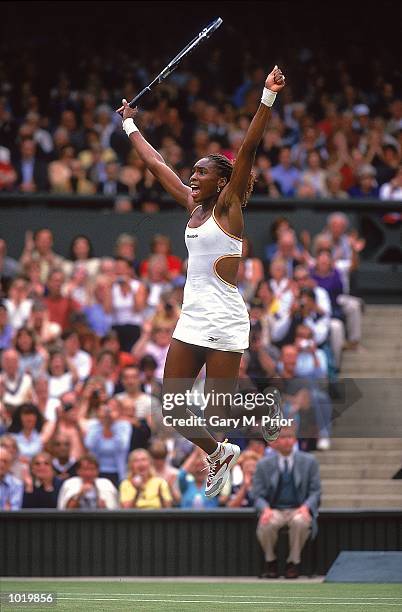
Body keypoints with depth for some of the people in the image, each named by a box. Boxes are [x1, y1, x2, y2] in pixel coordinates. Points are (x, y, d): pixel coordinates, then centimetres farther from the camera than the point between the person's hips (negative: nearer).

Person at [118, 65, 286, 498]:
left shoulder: (228, 206, -5)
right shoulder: (193, 207, 12)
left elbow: (248, 148, -16)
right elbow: (155, 164, 23)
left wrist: (268, 97, -25)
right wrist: (130, 125, 31)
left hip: (224, 323, -7)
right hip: (191, 320, 7)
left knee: (216, 416, -7)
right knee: (172, 411, 8)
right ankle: (218, 454, 25)